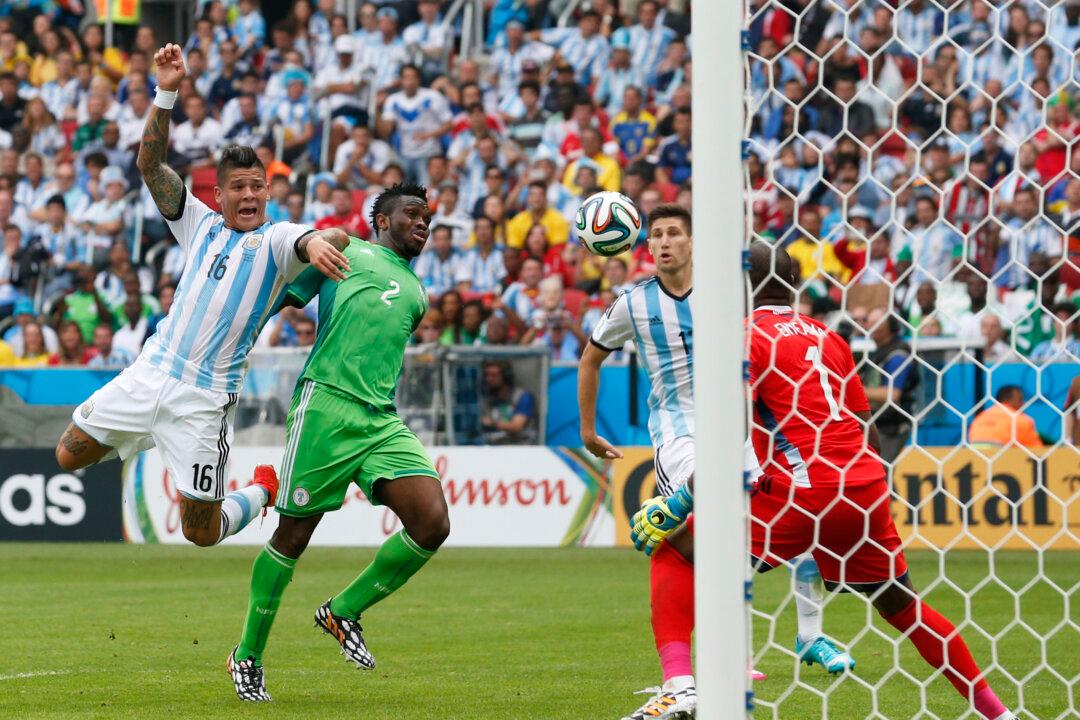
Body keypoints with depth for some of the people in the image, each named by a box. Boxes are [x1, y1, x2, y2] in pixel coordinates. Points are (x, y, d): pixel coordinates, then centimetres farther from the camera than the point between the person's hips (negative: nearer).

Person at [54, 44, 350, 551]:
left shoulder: (275, 239, -2)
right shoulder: (200, 224, 11)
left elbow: (327, 240, -23)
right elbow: (150, 165, 4)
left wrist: (320, 241, -49)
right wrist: (166, 93, -9)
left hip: (204, 397, -4)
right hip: (151, 372, 4)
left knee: (202, 533, -2)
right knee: (69, 455, 5)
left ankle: (263, 492, 31)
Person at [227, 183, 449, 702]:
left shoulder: (416, 294, 27)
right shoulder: (342, 250, 12)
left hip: (382, 420, 6)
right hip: (326, 404, -6)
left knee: (432, 524, -13)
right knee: (295, 533, -3)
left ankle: (344, 611, 7)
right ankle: (248, 655, 14)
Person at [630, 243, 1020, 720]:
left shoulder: (747, 336, -1)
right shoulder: (826, 336, 19)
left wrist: (679, 504, -15)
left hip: (803, 491, -7)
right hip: (867, 484, 7)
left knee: (677, 546, 1)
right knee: (901, 604, 22)